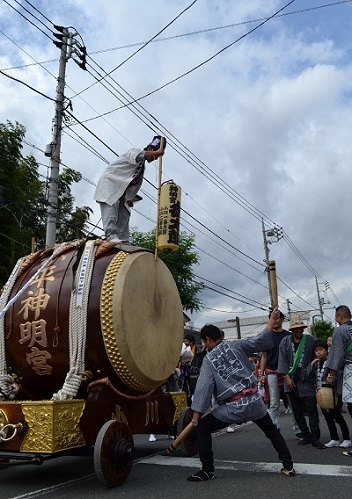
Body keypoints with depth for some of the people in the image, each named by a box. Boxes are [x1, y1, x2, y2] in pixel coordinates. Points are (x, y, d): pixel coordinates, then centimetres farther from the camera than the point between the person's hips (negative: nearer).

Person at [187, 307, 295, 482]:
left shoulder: (209, 359, -1)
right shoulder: (235, 345, 2)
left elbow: (203, 386, -7)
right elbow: (260, 341, -6)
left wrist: (197, 413, -6)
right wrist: (272, 319, 1)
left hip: (234, 407, -3)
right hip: (255, 401, 4)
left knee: (203, 427, 11)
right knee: (272, 431, 27)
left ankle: (207, 471, 10)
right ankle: (288, 466, 26)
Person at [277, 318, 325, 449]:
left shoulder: (310, 340, 0)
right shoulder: (285, 342, 2)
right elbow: (282, 360, -1)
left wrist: (316, 377, -1)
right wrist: (287, 377, -7)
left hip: (307, 380, -1)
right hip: (291, 381, 2)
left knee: (312, 409, -3)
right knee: (297, 411, 8)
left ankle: (315, 438, 6)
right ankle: (306, 435, 22)